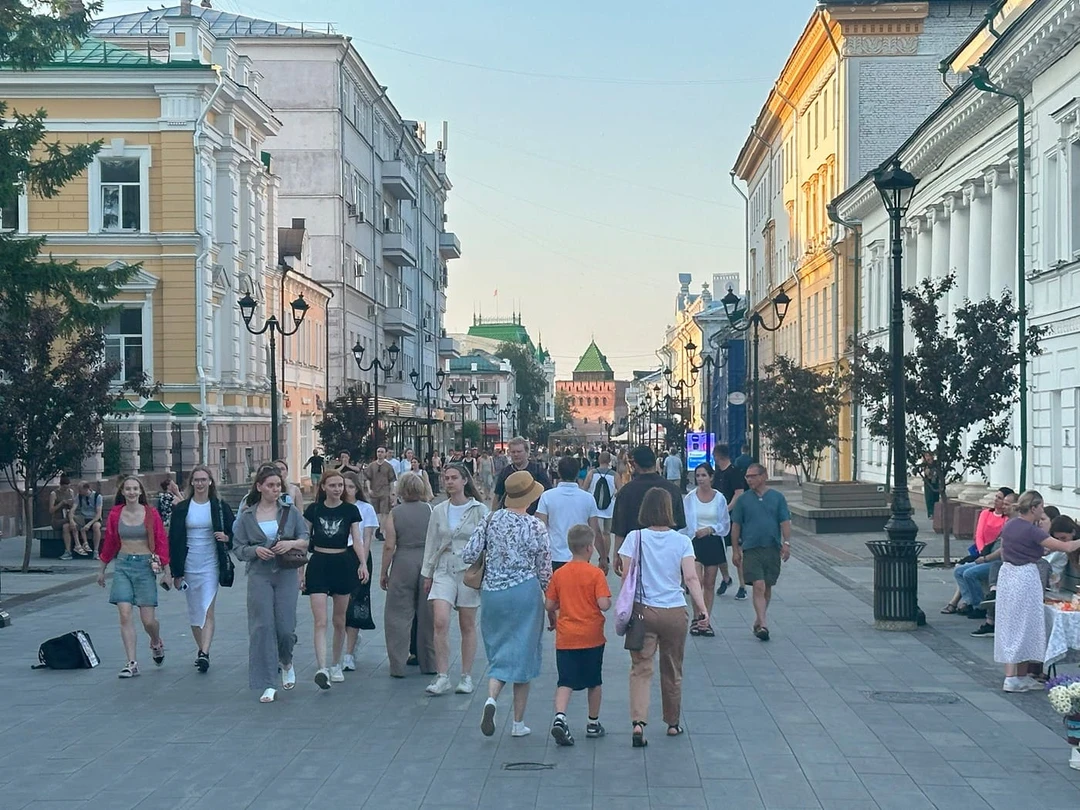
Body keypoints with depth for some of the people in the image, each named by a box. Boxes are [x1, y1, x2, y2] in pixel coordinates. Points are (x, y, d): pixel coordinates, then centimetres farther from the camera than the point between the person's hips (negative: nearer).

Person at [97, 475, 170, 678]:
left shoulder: (151, 514, -2)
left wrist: (164, 570, -4)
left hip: (145, 566, -2)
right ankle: (132, 663, -3)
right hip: (122, 565, 2)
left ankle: (156, 644, 32)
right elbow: (109, 542, 13)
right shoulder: (115, 514, 4)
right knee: (125, 615, -8)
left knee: (148, 619, -2)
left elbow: (162, 542, 1)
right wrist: (102, 570, 18)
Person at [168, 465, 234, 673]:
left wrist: (226, 538, -14)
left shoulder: (220, 507, 2)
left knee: (208, 611, -12)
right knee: (194, 612, 10)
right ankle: (201, 650, 23)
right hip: (188, 566, 2)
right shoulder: (181, 509, 4)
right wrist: (176, 572, 0)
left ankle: (204, 653, -19)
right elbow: (173, 541, 4)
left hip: (210, 565, -2)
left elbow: (235, 533, 10)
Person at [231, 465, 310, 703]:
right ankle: (268, 685, 0)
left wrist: (292, 543, -13)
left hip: (287, 575, 0)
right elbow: (238, 548, 5)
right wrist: (255, 550, -14)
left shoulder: (290, 511, 6)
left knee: (285, 627, -3)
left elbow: (307, 540, 7)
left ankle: (286, 662, 32)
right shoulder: (246, 516, 4)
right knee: (262, 627, -5)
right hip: (259, 576, 0)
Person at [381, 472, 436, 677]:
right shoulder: (431, 510, -1)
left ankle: (398, 666, 2)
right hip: (429, 564, 2)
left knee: (399, 615, 5)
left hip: (403, 564, -2)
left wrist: (384, 572, 4)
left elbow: (389, 546, -6)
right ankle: (429, 663, 21)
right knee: (428, 615, 12)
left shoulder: (395, 513, -5)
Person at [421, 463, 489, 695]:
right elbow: (431, 544, 13)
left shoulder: (479, 510, -3)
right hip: (444, 571, 2)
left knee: (467, 626, 6)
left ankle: (466, 677, 17)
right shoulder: (439, 511, 7)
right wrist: (427, 573, 12)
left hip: (469, 571, -2)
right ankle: (442, 676, -6)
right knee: (440, 622, -11)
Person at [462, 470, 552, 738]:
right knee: (523, 653, 8)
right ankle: (518, 723, 12)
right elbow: (544, 571, -3)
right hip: (524, 593, -3)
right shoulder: (536, 527, -8)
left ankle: (491, 697, -13)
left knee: (499, 651, 15)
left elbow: (468, 555, -2)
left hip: (491, 593, 3)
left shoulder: (491, 521, -1)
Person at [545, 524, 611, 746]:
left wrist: (552, 620, 22)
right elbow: (603, 604, -18)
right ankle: (593, 724, 24)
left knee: (566, 682, 0)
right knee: (594, 682, 15)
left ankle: (559, 717, -23)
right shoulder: (596, 574, -9)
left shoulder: (559, 574, 1)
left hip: (565, 637, 2)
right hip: (592, 636, -2)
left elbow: (549, 605, 3)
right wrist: (610, 602, 5)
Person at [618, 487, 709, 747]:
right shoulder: (682, 541, -3)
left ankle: (638, 721, -17)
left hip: (643, 611, -1)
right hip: (675, 612, 1)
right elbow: (691, 578, -11)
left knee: (641, 668, 2)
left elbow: (626, 577, -5)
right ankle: (673, 723, 28)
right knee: (672, 671, 16)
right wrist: (702, 609, -10)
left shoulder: (635, 538, -4)